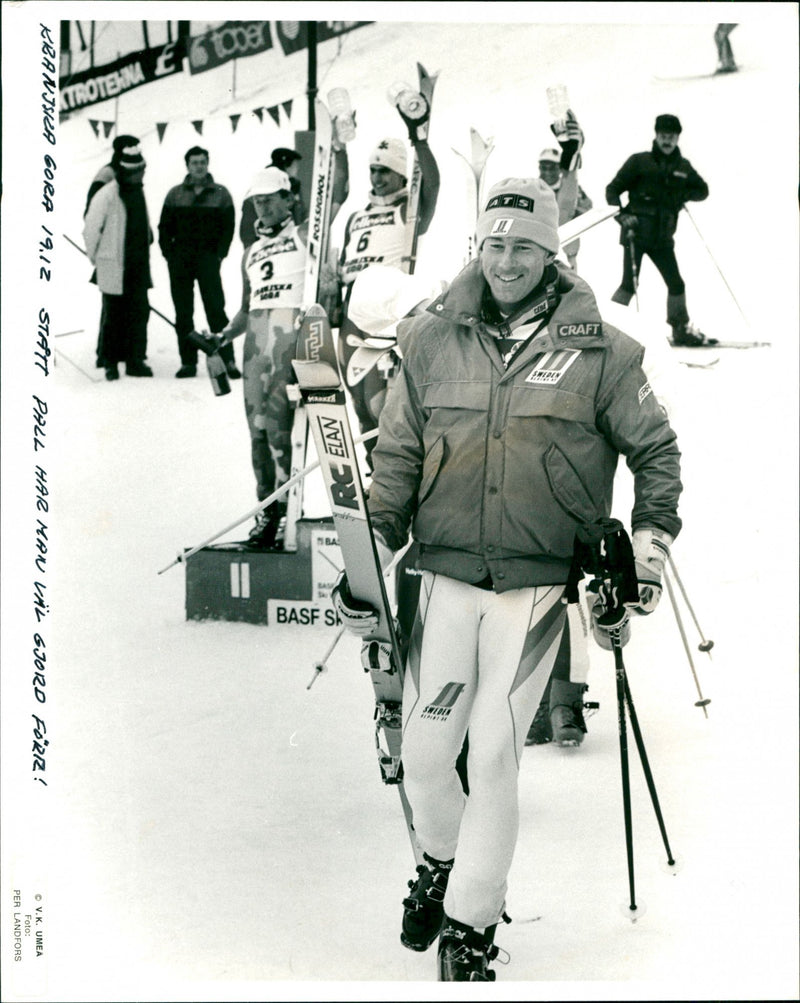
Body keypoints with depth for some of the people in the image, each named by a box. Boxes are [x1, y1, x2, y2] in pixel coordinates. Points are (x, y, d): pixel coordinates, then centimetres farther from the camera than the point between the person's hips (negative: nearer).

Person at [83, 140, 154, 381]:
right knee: (113, 314, 1)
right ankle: (110, 362, 11)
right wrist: (95, 258, 1)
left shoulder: (138, 191, 10)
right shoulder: (106, 194, -14)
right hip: (114, 267, -6)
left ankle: (136, 360, 11)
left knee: (139, 311, 4)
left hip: (138, 266, 6)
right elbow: (90, 228, -8)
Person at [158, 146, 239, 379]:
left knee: (215, 309, -10)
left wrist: (219, 255, -6)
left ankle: (227, 360, -10)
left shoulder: (221, 194, 6)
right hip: (180, 260, 2)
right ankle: (188, 362, 8)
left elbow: (228, 228, 4)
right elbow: (164, 228, 10)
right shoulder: (175, 195, 9)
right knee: (183, 313, 3)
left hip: (208, 258, -2)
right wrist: (169, 255, -1)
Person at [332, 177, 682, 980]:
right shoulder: (433, 342, 3)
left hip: (539, 583, -2)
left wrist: (651, 540, 2)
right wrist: (369, 556, 1)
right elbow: (397, 460, 10)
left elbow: (655, 450, 11)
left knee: (494, 757, -4)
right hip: (447, 577, 2)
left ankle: (470, 927, 11)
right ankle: (442, 860, 37)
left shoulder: (599, 350, -1)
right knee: (425, 754, 5)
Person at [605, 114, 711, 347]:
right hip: (637, 232, -5)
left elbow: (703, 190, 20)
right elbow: (613, 189, -1)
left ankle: (682, 330, 20)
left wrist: (685, 194, -2)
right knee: (629, 285, -11)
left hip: (662, 237, 5)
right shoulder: (639, 161, -2)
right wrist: (622, 215, -15)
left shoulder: (683, 167, 11)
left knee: (676, 284, 7)